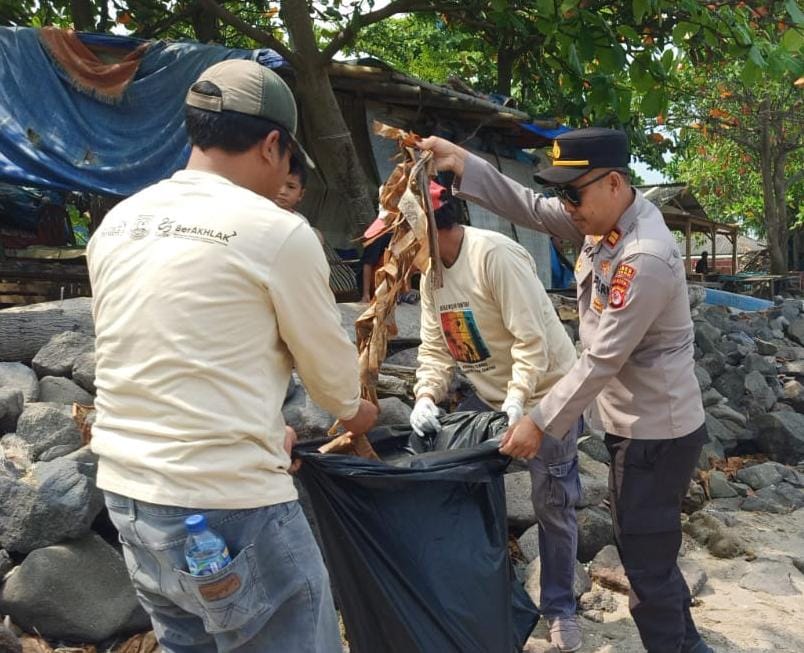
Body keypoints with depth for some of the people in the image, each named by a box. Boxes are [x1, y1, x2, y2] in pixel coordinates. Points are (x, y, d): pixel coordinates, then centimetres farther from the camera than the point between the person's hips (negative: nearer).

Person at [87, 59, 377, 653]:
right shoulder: (276, 232, -13)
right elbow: (329, 359, 0)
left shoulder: (117, 225, 7)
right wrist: (353, 410, 22)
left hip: (128, 494, 8)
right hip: (229, 509, -7)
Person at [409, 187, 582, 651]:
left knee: (552, 506, 3)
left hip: (544, 393, -7)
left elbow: (532, 339, -26)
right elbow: (435, 347, 0)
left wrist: (517, 400, -33)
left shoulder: (495, 255, -25)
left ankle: (560, 608, 20)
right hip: (486, 397, 8)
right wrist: (427, 395, -17)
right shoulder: (430, 274, 2)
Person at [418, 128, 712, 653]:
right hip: (635, 425, 10)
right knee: (648, 554, 23)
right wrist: (464, 165, -6)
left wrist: (539, 422, -18)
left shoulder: (646, 259, -28)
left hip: (657, 433, -10)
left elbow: (602, 360, -26)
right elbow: (532, 209, 4)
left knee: (647, 565, 4)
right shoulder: (603, 219, -1)